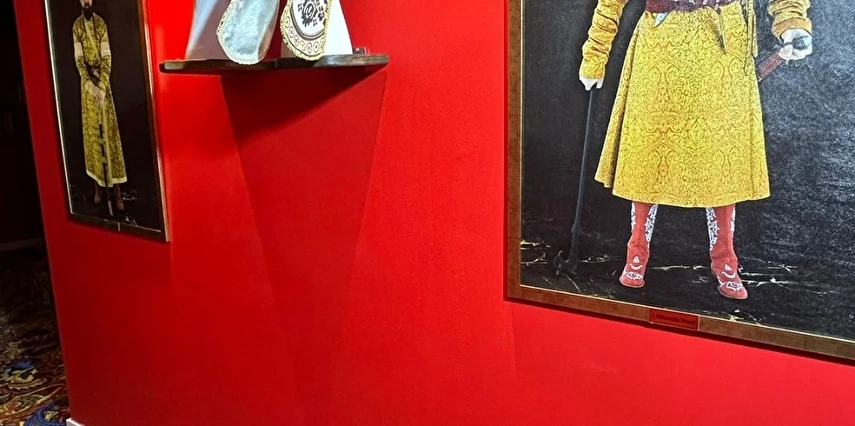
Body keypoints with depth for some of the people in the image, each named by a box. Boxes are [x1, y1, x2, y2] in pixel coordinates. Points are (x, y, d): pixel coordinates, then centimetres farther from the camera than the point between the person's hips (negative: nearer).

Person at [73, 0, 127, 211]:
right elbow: (78, 59, -5)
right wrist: (90, 85, -18)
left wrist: (102, 86, -15)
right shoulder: (76, 26, 0)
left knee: (109, 130, -2)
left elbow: (107, 57, -5)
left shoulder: (101, 24, 0)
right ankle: (98, 183, 14)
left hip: (103, 81, 0)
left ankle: (116, 186, 0)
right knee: (92, 132, 4)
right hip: (87, 83, 0)